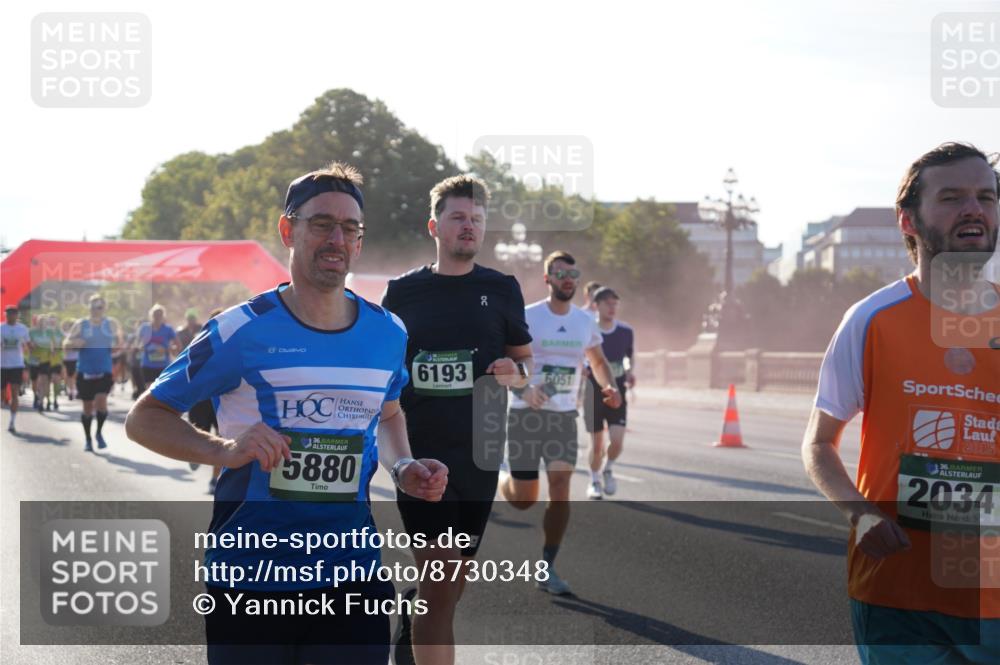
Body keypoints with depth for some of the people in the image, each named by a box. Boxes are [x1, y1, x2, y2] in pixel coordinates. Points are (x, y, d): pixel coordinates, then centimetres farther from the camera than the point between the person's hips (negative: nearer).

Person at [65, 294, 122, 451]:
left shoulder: (111, 324, 5)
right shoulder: (80, 325, 2)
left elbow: (118, 344, 13)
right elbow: (67, 344, 4)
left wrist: (116, 346, -10)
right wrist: (75, 343, -18)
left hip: (104, 371, 0)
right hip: (85, 372, 0)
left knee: (101, 401, -17)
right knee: (87, 407, 6)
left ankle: (99, 433, 6)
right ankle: (87, 439, 22)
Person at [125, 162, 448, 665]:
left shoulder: (387, 333, 5)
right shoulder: (241, 331, -8)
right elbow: (143, 418, -4)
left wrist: (402, 468, 4)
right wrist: (225, 449, -22)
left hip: (353, 573, 3)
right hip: (248, 581, -3)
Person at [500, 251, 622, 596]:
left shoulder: (585, 321, 6)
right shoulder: (526, 317, -8)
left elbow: (598, 361, 22)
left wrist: (609, 387, 1)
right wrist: (522, 389, -24)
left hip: (564, 416, 3)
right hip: (526, 414, -3)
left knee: (560, 487, -12)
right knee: (523, 499, 1)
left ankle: (547, 568, -2)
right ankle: (503, 482, 39)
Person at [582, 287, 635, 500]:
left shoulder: (626, 331, 0)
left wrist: (630, 372, -3)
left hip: (617, 393, 1)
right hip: (593, 393, -1)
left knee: (617, 440, -13)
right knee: (597, 444, 4)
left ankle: (608, 470, 18)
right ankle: (595, 481, 28)